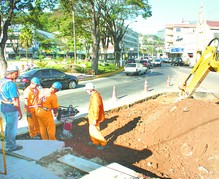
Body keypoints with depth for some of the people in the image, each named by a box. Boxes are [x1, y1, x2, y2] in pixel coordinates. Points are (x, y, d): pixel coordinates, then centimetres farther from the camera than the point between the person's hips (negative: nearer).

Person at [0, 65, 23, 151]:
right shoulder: (11, 84, -24)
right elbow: (15, 100, -22)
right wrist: (20, 112, -13)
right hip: (11, 109, -9)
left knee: (8, 126, 23)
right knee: (12, 128, 5)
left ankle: (8, 143, 36)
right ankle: (12, 146, 18)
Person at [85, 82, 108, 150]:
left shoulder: (95, 97, -27)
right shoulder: (94, 94, 6)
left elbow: (96, 109, -28)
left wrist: (95, 119, -24)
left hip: (94, 117, -10)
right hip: (92, 116, 10)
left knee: (95, 131, -1)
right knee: (92, 130, 22)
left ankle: (104, 144, 10)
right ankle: (95, 142, 39)